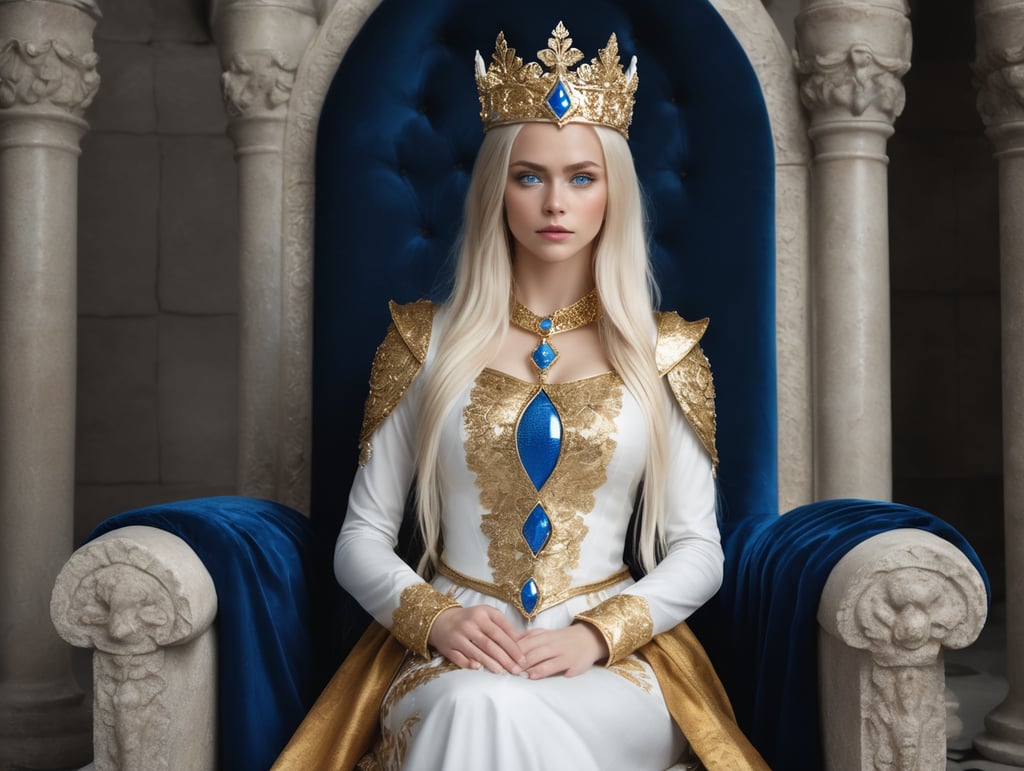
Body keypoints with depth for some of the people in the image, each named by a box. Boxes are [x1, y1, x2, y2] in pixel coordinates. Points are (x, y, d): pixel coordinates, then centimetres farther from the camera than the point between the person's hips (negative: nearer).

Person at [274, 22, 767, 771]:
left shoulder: (663, 353, 7)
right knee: (476, 708, -35)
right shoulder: (427, 341, 7)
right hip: (452, 657, 1)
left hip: (613, 662, -1)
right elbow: (362, 539, 8)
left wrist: (596, 634, -13)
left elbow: (698, 552, 5)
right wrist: (434, 618, -13)